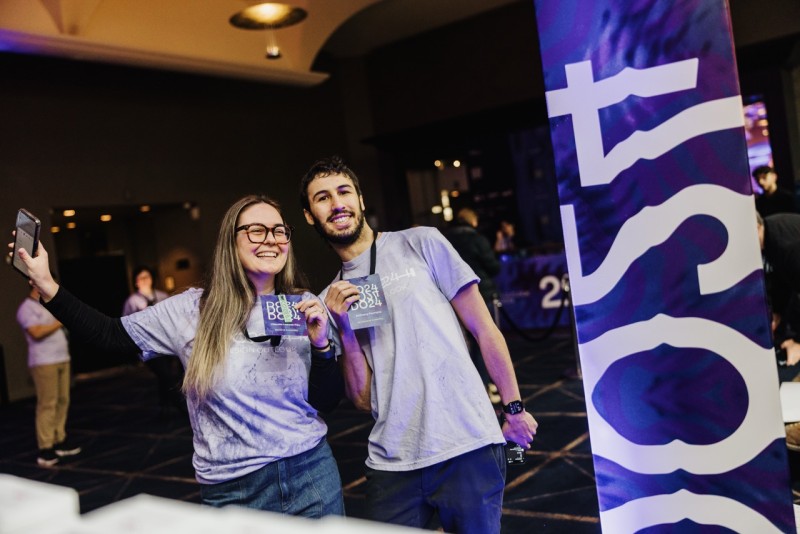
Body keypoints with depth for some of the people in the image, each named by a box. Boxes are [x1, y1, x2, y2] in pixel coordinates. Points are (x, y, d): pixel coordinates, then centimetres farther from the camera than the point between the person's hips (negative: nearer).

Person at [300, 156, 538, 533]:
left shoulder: (421, 244, 1)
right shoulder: (331, 299, 10)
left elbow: (484, 329, 2)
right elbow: (362, 399, 5)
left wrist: (514, 408, 1)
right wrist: (345, 330, -7)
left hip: (467, 446, -3)